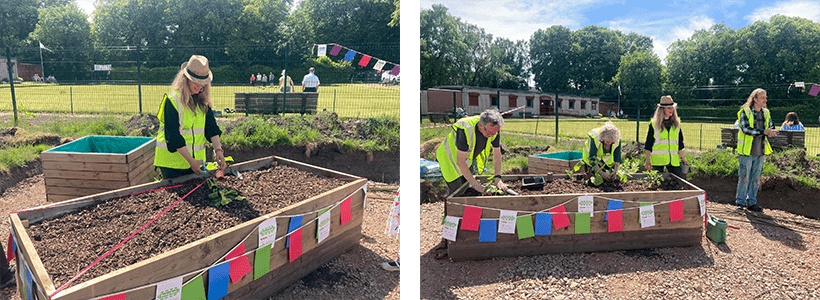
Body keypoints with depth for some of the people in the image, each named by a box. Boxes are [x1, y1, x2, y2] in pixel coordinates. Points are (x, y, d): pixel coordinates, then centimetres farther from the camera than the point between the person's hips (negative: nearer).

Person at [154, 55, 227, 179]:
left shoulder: (203, 101, 6)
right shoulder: (172, 100, -14)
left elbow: (211, 126, 2)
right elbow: (173, 137, -17)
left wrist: (218, 149, -15)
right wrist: (191, 161, -20)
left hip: (196, 161, 5)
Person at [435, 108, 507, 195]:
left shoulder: (494, 130, -19)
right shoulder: (466, 130, -39)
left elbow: (497, 155, -6)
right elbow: (460, 161, -35)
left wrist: (498, 179, -14)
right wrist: (475, 184, -33)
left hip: (469, 160, 6)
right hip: (451, 159, -6)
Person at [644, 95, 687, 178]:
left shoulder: (676, 123, 12)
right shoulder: (654, 124, 1)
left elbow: (680, 143, 18)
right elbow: (648, 145, 1)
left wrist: (682, 157, 14)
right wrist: (648, 160, -3)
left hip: (673, 160, 3)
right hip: (658, 159, -3)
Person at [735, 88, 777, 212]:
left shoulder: (766, 113, 11)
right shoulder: (745, 112, -7)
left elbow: (771, 127, 15)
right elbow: (746, 129, -18)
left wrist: (771, 132, -8)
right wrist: (764, 132, -23)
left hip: (760, 152, 6)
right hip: (746, 151, -5)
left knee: (756, 178, 9)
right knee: (744, 178, -2)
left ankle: (751, 202, 18)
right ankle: (740, 201, 9)